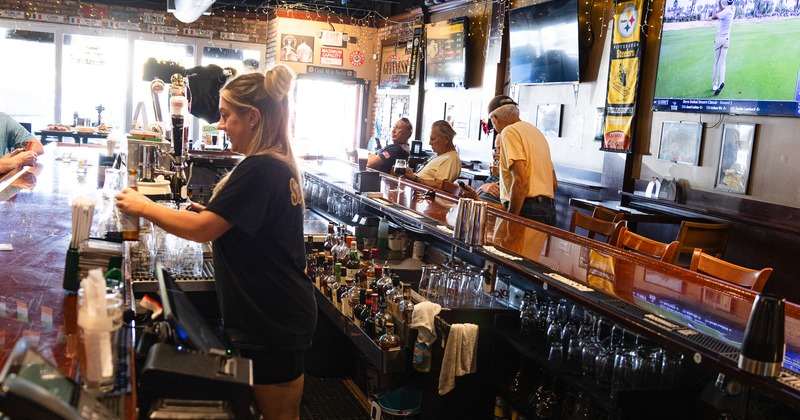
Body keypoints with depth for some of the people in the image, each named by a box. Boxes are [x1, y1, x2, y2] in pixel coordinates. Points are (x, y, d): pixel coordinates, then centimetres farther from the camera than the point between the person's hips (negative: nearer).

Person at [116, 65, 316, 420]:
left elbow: (201, 229, -23)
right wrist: (213, 216, 10)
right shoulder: (281, 165, 10)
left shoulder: (258, 170, -22)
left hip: (271, 324, -10)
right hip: (282, 316, 10)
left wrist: (143, 207, -10)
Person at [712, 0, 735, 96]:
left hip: (719, 39, -5)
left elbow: (713, 16, -29)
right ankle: (721, 82, -17)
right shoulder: (733, 9, 4)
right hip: (726, 39, 5)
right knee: (722, 62, 1)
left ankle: (715, 84, 5)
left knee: (716, 62, 3)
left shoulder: (726, 11, -18)